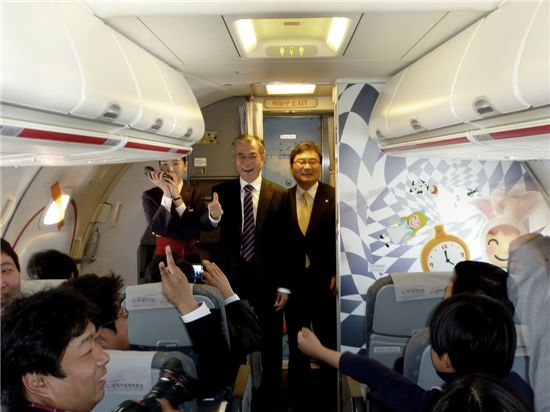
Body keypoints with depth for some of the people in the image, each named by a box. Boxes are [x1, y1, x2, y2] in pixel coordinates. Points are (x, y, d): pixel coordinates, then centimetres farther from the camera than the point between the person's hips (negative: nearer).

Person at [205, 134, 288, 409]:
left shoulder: (279, 194, 0)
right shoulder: (220, 192, 2)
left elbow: (285, 243, 0)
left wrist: (284, 285, -3)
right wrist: (213, 217, -27)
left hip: (266, 280, 0)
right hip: (231, 278, 0)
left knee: (271, 344, 12)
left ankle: (269, 398, 29)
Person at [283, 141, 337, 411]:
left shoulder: (334, 198, -5)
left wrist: (337, 275, -11)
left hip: (326, 284, -2)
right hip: (294, 285, 2)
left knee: (329, 347, 12)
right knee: (296, 348, 14)